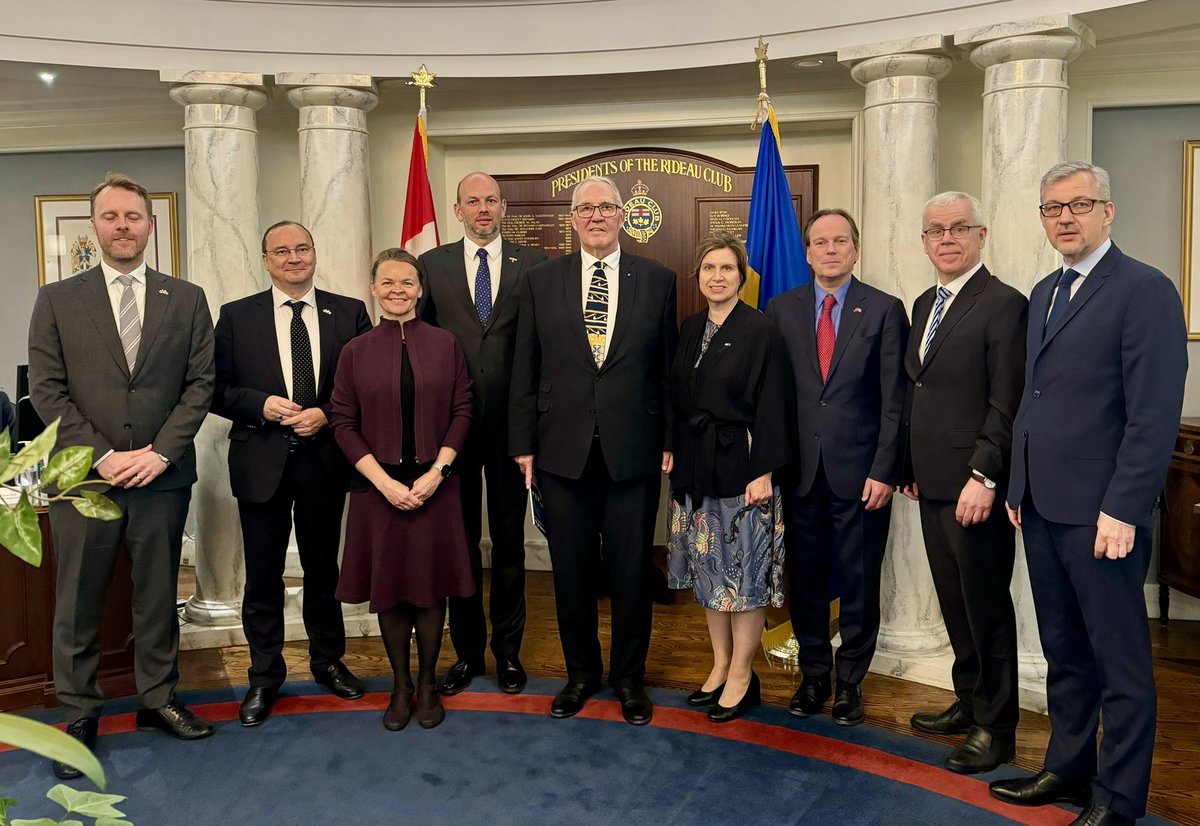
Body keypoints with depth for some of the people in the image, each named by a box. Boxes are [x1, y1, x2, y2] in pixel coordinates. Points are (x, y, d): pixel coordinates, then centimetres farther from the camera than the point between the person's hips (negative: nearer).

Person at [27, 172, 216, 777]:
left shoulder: (187, 300, 6)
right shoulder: (57, 301, 4)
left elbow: (200, 383, 2)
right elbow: (46, 389, -2)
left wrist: (162, 452, -9)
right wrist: (102, 455, -11)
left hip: (162, 476, 1)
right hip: (83, 476, -1)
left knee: (158, 595, 12)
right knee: (78, 603, 8)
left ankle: (158, 699, 27)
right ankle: (79, 716, 21)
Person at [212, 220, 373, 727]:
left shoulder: (350, 313, 2)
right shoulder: (236, 316, 2)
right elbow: (216, 389, 1)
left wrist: (327, 413, -14)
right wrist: (260, 405, -15)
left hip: (325, 461, 1)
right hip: (262, 462, 0)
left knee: (322, 567, 15)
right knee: (263, 575, 8)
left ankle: (328, 661, 33)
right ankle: (265, 676, 24)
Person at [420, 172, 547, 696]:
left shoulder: (532, 265, 3)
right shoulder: (432, 265, 6)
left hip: (511, 422, -1)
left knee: (509, 542, 9)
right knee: (460, 541, 10)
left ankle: (508, 650, 24)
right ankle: (467, 650, 25)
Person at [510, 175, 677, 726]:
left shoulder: (657, 281, 3)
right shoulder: (541, 281, 5)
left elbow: (669, 367, 4)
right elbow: (525, 370, 5)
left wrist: (671, 442, 1)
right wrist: (523, 443, 1)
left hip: (634, 451, -1)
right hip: (562, 451, 1)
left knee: (632, 569, 9)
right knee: (571, 570, 11)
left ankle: (629, 676, 28)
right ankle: (581, 671, 31)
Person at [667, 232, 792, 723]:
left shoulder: (760, 332, -9)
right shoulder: (690, 329, 10)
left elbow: (771, 408, -12)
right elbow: (677, 399, 13)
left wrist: (764, 472, -16)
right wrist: (676, 459, 9)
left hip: (741, 466, -6)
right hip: (695, 467, 6)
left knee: (745, 570, 2)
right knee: (710, 568, 13)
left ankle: (741, 676, 15)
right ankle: (721, 666, 27)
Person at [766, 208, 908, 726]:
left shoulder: (884, 310, 0)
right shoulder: (781, 309, 6)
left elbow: (894, 399, -3)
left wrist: (884, 470, -9)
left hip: (860, 470, -2)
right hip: (800, 469, 2)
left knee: (859, 580, 7)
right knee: (805, 576, 11)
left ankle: (850, 679, 25)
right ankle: (813, 674, 28)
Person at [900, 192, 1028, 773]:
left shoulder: (1004, 305, -10)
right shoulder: (924, 305, 14)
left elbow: (1007, 406, -16)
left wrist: (983, 477, -20)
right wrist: (910, 468, 14)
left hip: (975, 489, -7)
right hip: (932, 485, 8)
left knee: (986, 606, 4)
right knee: (954, 602, 17)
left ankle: (995, 728, 18)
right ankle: (968, 703, 32)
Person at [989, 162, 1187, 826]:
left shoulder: (1145, 290, -10)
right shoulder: (1044, 293, 15)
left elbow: (1154, 415, -16)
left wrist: (1122, 510, -19)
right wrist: (1018, 487, 14)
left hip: (1101, 514, -7)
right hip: (1042, 507, 8)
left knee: (1121, 664, 6)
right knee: (1063, 654, 18)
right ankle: (1068, 769, 32)